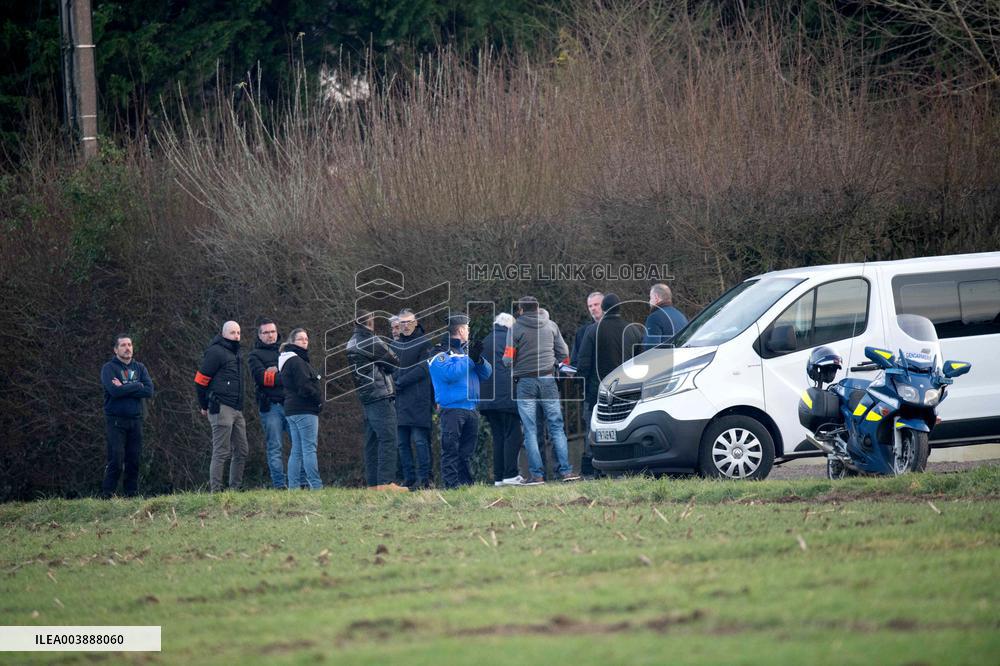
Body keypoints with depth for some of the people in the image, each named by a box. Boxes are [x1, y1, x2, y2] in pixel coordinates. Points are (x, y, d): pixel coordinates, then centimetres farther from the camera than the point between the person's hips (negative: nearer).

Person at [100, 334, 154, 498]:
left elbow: (149, 391, -3)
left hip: (135, 420, 4)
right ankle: (107, 495, -6)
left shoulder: (140, 368, 12)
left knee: (134, 460, 4)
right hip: (115, 421, -4)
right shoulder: (109, 368, 0)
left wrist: (124, 388, -10)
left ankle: (132, 494, 10)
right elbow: (114, 391, -18)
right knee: (116, 460, -10)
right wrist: (137, 386, -8)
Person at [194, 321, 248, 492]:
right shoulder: (216, 352, -8)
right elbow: (201, 380, -10)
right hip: (221, 408, -9)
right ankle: (215, 490, -7)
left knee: (241, 451, 10)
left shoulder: (235, 354, 20)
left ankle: (235, 488, 18)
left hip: (237, 410, 9)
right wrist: (204, 406, -3)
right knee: (221, 452, -9)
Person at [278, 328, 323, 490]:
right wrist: (319, 399, -6)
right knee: (309, 448, -12)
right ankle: (316, 486, -15)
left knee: (296, 451, 9)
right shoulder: (296, 361, -13)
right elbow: (304, 386, -19)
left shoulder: (288, 361, 19)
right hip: (304, 410, -10)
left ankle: (293, 487, 8)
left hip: (292, 409, 10)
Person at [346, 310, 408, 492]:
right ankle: (386, 481, -16)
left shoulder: (351, 344, 16)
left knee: (372, 441, 10)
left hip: (366, 399, 9)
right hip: (381, 396, -9)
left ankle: (373, 483, 11)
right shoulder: (371, 341, -11)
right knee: (387, 439, -10)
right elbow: (393, 361, -5)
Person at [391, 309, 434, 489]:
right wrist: (394, 379, -5)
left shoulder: (424, 343, -1)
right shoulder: (395, 344, 16)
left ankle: (424, 478, -8)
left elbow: (423, 369, -9)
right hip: (400, 401, 6)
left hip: (418, 400, -6)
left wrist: (400, 382, -11)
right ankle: (409, 479, 10)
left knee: (420, 441, -9)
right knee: (402, 443, 5)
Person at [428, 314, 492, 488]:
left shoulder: (466, 349, 19)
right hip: (452, 408, -7)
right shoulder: (441, 352, -3)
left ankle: (466, 483, 13)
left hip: (471, 408, 8)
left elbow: (486, 373, 14)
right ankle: (451, 485, -10)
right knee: (451, 450, -9)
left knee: (467, 451, 9)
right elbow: (450, 373, -19)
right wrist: (469, 357, -12)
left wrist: (478, 359, -6)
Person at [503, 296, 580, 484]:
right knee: (556, 426, 5)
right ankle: (565, 470, -2)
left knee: (530, 430, 1)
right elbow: (564, 353, 9)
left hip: (525, 382, -2)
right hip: (548, 380, 2)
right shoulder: (551, 326, 7)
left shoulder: (515, 328, -3)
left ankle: (537, 474, -4)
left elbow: (508, 359, -5)